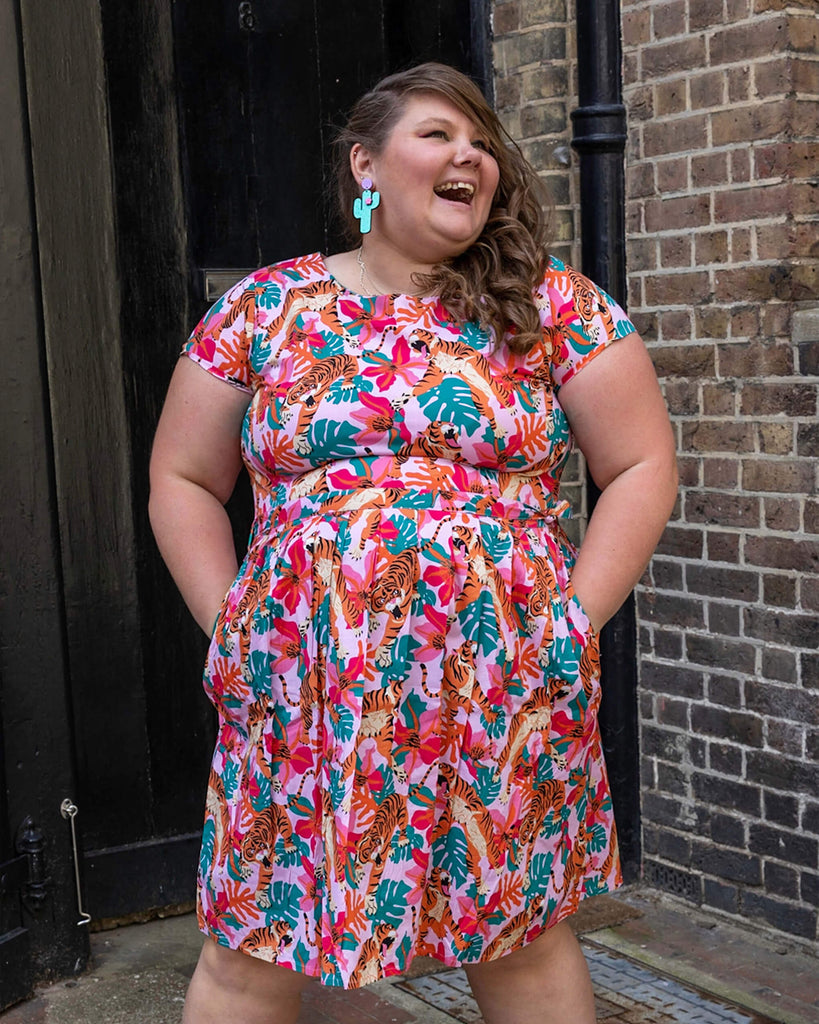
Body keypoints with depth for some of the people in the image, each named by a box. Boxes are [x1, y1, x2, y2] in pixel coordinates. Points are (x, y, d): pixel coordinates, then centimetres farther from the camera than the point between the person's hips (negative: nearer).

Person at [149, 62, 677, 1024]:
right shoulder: (262, 307, 5)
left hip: (506, 694, 0)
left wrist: (573, 621, -3)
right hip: (299, 697, 1)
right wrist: (230, 628, 1)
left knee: (523, 940, 11)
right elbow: (183, 479, 10)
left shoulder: (554, 306, 3)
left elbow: (642, 467, 4)